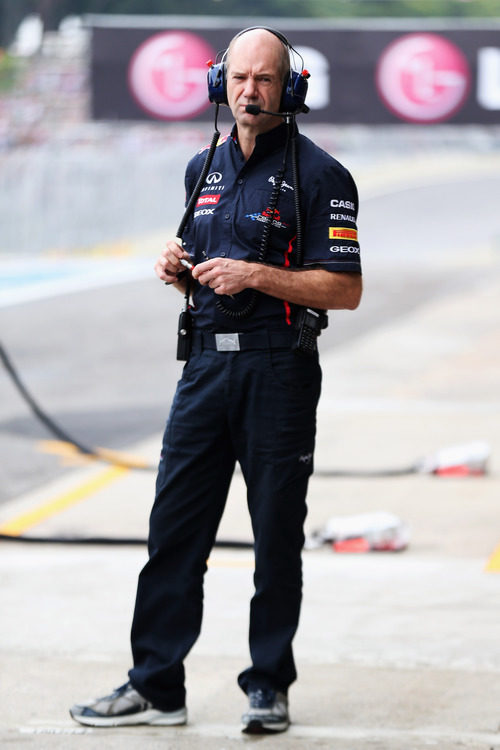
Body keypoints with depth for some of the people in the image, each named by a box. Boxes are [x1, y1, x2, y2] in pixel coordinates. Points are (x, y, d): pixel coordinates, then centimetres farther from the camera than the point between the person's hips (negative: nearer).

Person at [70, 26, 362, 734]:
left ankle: (269, 685, 12)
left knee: (277, 535, 2)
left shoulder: (317, 174, -6)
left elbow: (345, 289, -11)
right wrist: (181, 271, 1)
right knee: (174, 527, 3)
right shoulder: (204, 168, 14)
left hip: (280, 371, -6)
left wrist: (254, 275, -19)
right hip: (206, 363, 6)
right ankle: (156, 686, 8)